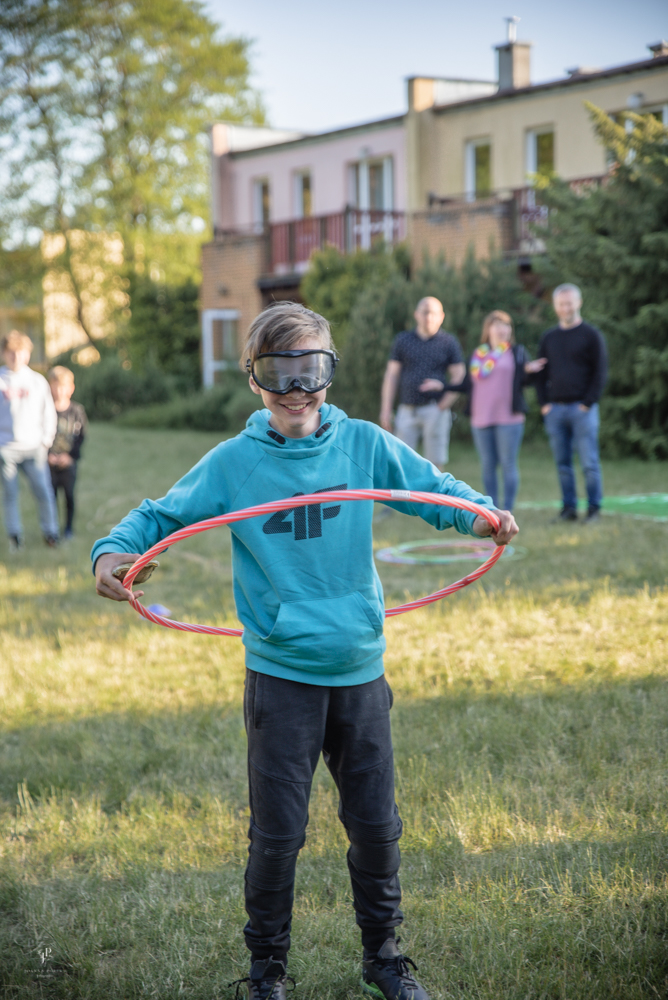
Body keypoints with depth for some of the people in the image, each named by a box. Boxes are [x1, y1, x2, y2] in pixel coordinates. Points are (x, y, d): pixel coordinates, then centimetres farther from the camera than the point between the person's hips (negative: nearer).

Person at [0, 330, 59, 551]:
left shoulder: (38, 381, 8)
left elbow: (48, 412, 13)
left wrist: (46, 439, 6)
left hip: (33, 448, 1)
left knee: (43, 492, -5)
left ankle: (50, 532, 9)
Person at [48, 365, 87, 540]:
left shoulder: (77, 410, 1)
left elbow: (81, 436, 2)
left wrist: (70, 455, -9)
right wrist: (48, 455, -10)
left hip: (68, 461, 0)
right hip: (49, 461, 0)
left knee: (69, 494, 3)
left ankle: (69, 528, 16)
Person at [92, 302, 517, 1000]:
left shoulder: (365, 444, -1)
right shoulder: (233, 463, -3)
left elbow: (432, 487, 4)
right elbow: (163, 515, 2)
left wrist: (479, 514, -16)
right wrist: (114, 551, -17)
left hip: (359, 669, 2)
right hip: (280, 674, -2)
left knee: (376, 824, 13)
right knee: (277, 833, 4)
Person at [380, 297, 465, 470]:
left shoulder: (449, 342, 7)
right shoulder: (403, 340, 11)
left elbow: (459, 376, 4)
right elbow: (391, 375, 10)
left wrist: (445, 403, -9)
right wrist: (386, 409, 4)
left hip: (435, 409, -2)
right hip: (407, 409, 2)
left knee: (435, 462, 0)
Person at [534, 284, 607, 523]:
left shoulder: (591, 335, 2)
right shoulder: (548, 337, 14)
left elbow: (600, 372, -1)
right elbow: (540, 373, 17)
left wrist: (588, 403, -9)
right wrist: (544, 403, 5)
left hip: (582, 408, -4)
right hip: (554, 409, 4)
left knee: (589, 463, -5)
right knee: (562, 464, 5)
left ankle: (594, 508, 0)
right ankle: (569, 508, 10)